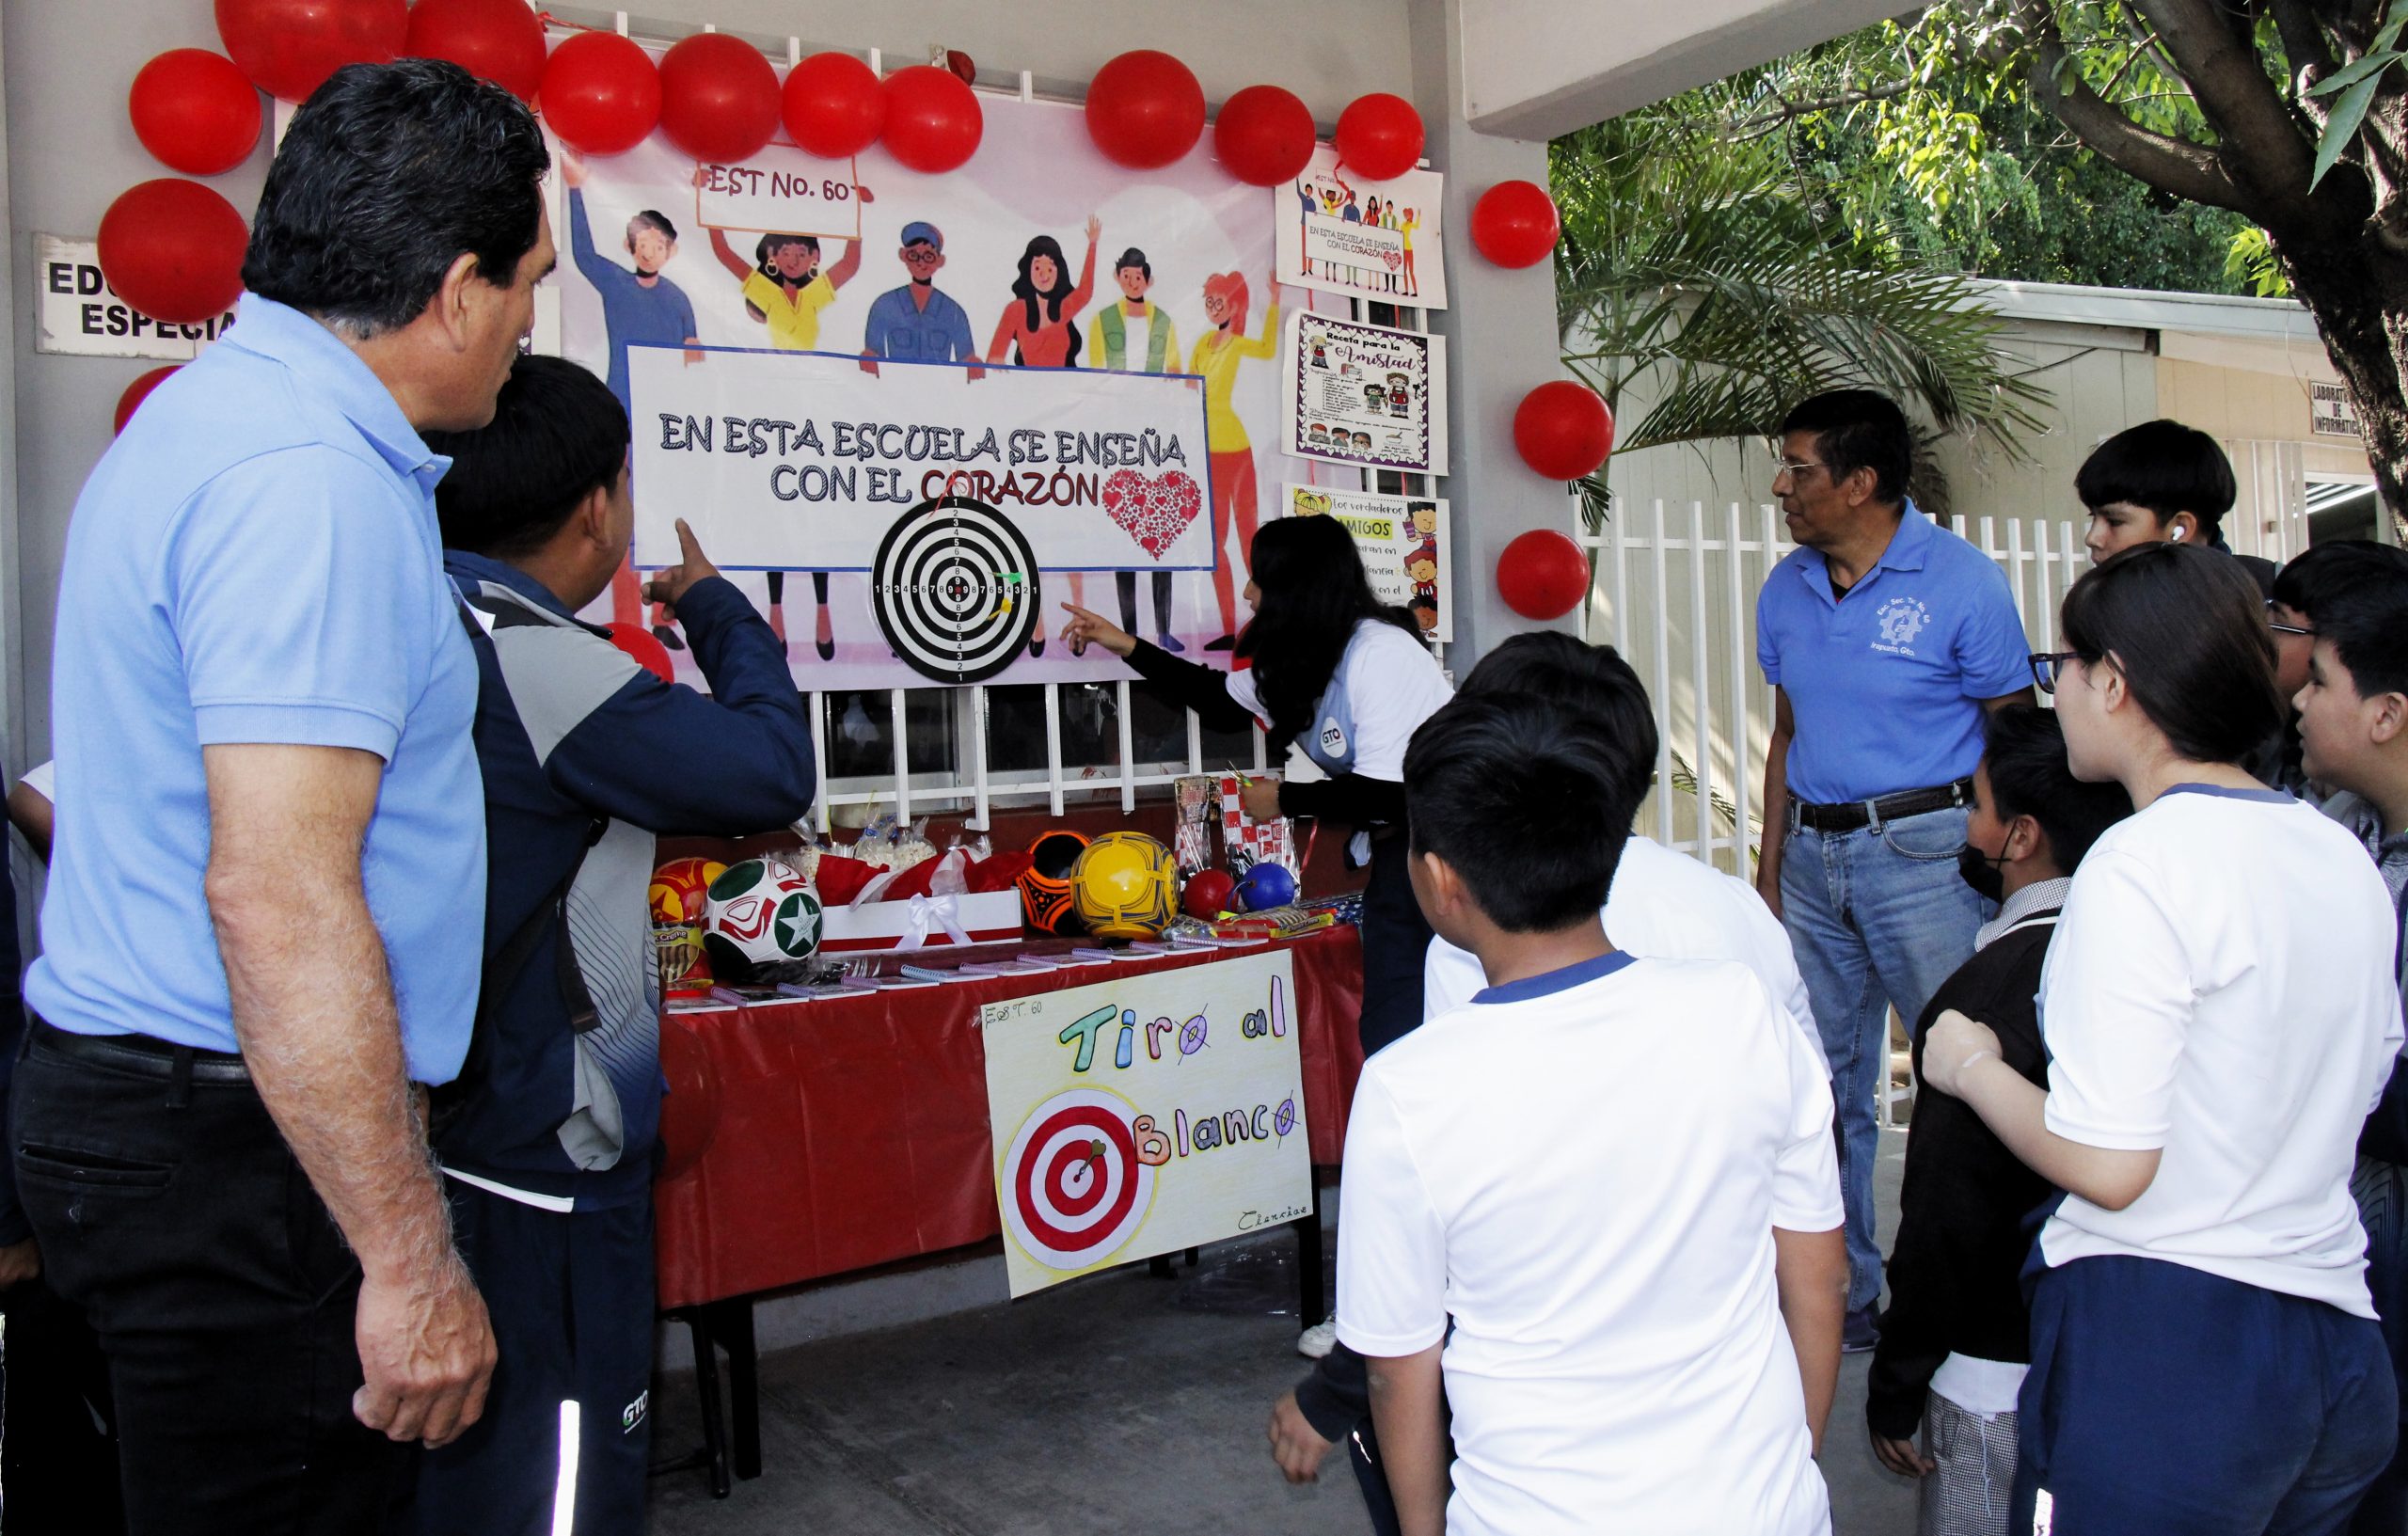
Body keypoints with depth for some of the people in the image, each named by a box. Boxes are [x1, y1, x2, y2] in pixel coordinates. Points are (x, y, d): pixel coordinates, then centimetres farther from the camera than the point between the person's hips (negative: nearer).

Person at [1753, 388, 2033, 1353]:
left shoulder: (1962, 582, -7)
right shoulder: (1786, 589, 9)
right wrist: (1770, 870, 14)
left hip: (1922, 850, -6)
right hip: (1813, 855, 6)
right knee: (1825, 1088, 11)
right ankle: (1841, 1292, 25)